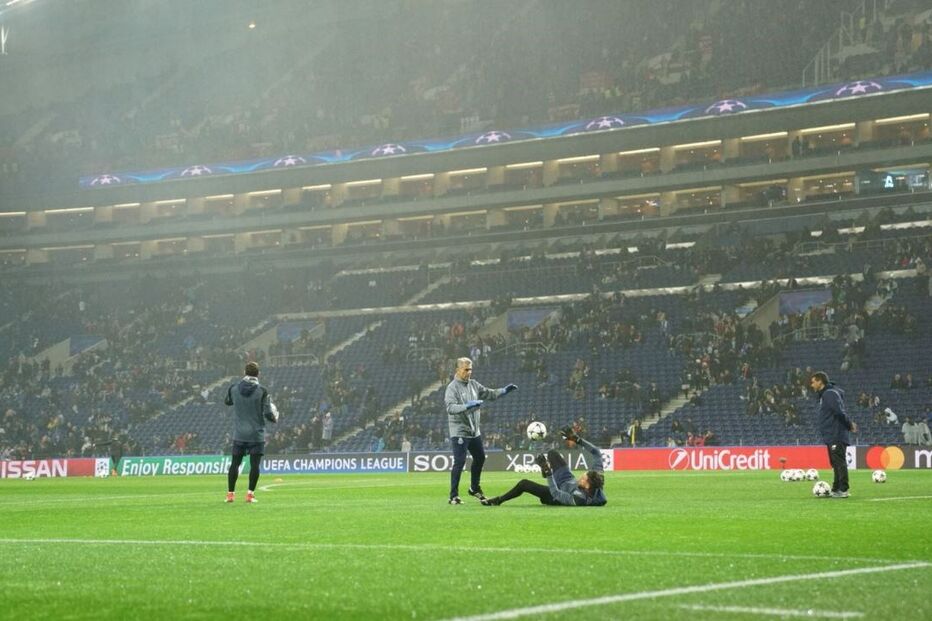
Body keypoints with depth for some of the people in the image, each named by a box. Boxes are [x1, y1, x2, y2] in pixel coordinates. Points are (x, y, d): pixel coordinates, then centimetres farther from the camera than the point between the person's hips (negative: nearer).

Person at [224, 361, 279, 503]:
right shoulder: (261, 391, -10)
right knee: (254, 464, 1)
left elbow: (227, 401, 19)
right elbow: (268, 413, -9)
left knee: (235, 463, 9)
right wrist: (275, 417, 12)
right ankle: (250, 493, -2)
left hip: (239, 434, 2)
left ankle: (230, 493, 9)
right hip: (256, 434, -2)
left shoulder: (234, 388, -2)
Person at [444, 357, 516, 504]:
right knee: (460, 462, -11)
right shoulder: (452, 387, -15)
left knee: (480, 458, 19)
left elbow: (489, 394, 14)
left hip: (474, 431, 8)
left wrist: (504, 391, -2)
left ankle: (474, 489, 37)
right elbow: (450, 407, -28)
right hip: (459, 431, -8)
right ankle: (453, 496, -6)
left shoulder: (473, 384, 8)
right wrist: (467, 406, -42)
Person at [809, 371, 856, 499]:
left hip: (836, 436, -11)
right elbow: (840, 412, 21)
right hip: (831, 436, 11)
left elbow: (840, 412, -22)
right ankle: (836, 490, 16)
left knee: (839, 463, -9)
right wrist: (849, 425, 11)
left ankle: (843, 490, -9)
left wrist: (849, 425, -13)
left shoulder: (830, 394, -14)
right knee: (836, 463, 12)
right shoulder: (824, 394, 18)